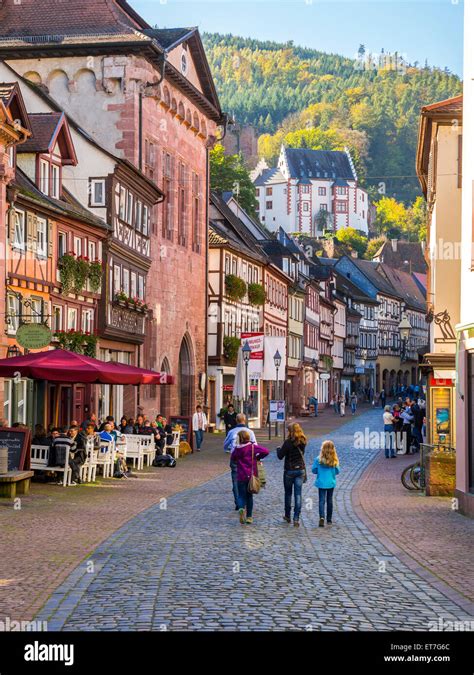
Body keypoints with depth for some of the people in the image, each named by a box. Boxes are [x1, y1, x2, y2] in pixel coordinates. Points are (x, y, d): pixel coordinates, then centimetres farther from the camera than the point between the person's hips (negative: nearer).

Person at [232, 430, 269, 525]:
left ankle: (241, 509, -25)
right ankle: (249, 517, 16)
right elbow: (265, 451, -16)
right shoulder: (253, 447, -6)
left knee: (241, 496, 6)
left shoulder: (237, 449, -5)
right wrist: (258, 457, -2)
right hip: (251, 475, 1)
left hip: (241, 477, -1)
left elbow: (234, 458, 11)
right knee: (249, 496, 14)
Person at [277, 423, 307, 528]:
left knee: (288, 493, 14)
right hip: (301, 470, 3)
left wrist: (278, 449, 7)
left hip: (289, 471, -3)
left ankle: (288, 516, 26)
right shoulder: (303, 442, 0)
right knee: (298, 495, 2)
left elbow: (280, 456, -10)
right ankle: (296, 518, -2)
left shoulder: (288, 442, -16)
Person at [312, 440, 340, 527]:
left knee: (322, 501, 0)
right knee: (329, 501, 15)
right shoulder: (334, 461, -9)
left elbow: (314, 470, -5)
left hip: (321, 483, -2)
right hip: (331, 483, 2)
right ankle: (329, 519, 23)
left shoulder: (318, 460, -12)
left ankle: (322, 517, -21)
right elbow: (337, 471, -1)